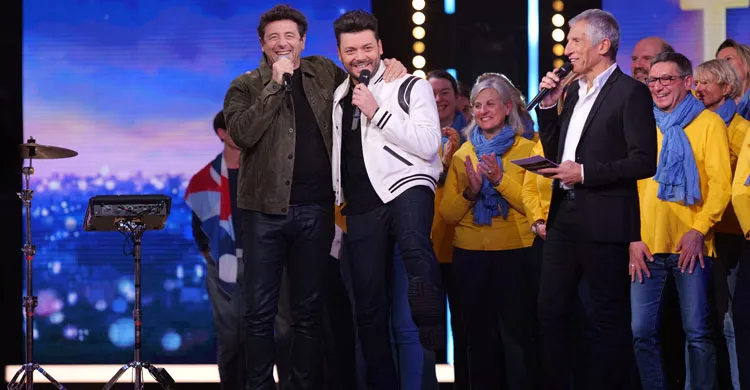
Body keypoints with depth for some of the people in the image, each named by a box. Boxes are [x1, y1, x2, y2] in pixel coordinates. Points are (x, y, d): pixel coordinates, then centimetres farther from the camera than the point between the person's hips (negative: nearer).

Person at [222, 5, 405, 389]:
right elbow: (242, 134, -16)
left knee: (309, 310, 9)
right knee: (260, 311, 1)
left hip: (315, 210, 2)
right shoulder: (245, 87, 2)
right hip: (265, 209, -2)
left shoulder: (323, 72, 10)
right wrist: (276, 84, -14)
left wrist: (390, 66, 6)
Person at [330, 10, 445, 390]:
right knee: (368, 306, 6)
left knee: (414, 245, -40)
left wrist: (376, 111, -14)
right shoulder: (339, 96, 17)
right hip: (361, 207, 6)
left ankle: (434, 339, -36)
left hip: (405, 185, -5)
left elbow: (428, 145, -13)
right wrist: (339, 201, 24)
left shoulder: (410, 86, 0)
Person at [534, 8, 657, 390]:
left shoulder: (631, 92, -8)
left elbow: (644, 161, -14)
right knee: (550, 310, 9)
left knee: (608, 316, 1)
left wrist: (586, 172, -18)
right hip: (564, 215, 8)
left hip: (604, 219, -7)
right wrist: (548, 105, 7)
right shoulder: (573, 92, 15)